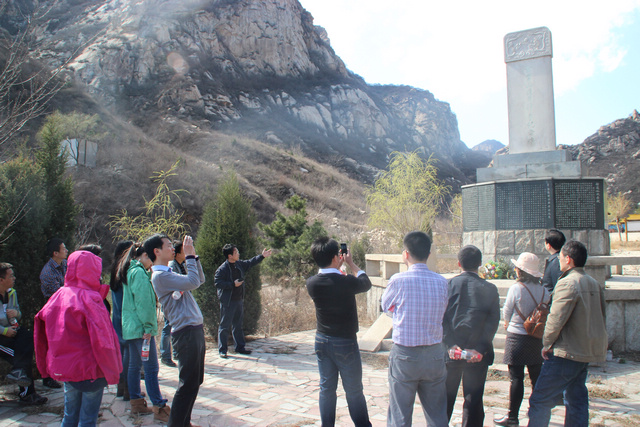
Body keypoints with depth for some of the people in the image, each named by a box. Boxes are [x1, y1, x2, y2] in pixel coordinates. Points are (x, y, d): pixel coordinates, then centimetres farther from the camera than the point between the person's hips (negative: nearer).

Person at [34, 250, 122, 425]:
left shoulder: (59, 295, 1)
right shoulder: (90, 299, -18)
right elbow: (102, 338, -21)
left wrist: (45, 365, 17)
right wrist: (112, 371, -12)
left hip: (63, 368, 6)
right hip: (89, 370, -6)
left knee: (69, 416, 19)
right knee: (87, 420, 4)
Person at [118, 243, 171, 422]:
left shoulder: (130, 272, 15)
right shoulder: (139, 273, -15)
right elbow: (143, 302, -20)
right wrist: (148, 326, -18)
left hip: (130, 327, 11)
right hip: (141, 327, -11)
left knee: (134, 365, 15)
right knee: (151, 368, -7)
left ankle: (136, 403, 24)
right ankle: (159, 409, -4)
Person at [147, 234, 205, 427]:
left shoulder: (170, 273, 16)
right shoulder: (159, 276, -14)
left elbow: (200, 280, 21)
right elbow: (192, 282, -24)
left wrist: (194, 256, 12)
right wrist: (189, 256, -14)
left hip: (195, 331, 10)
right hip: (186, 333, -10)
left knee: (195, 381, 17)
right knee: (188, 384, -5)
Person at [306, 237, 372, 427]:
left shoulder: (311, 283, -9)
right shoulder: (346, 282, -23)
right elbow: (366, 283, -1)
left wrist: (337, 267, 16)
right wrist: (351, 263, 9)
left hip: (322, 341, 4)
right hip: (345, 342, -4)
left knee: (326, 388, 15)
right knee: (354, 391, 10)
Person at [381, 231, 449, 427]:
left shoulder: (399, 280, -13)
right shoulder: (441, 282, -2)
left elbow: (386, 306, 3)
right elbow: (442, 313, 8)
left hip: (404, 354, -3)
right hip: (434, 354, 4)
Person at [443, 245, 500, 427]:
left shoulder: (448, 285, -3)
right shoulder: (490, 289, -2)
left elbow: (441, 318, -10)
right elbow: (493, 321, -8)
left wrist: (451, 345, -12)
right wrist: (480, 349, -11)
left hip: (451, 351, 0)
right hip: (478, 356, 0)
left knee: (446, 398, 14)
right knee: (474, 401, 9)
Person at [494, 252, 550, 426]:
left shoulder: (516, 288, -14)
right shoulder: (543, 290, -1)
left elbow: (506, 313, -5)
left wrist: (508, 324, 16)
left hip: (517, 337, -5)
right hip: (537, 337, 5)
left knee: (516, 378, 1)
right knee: (536, 376, 15)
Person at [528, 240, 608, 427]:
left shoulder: (567, 283, -18)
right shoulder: (594, 284, 9)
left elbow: (556, 319, -20)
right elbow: (601, 316, 16)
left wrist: (547, 343, -7)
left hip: (566, 353, -9)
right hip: (587, 352, 9)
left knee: (540, 400, -2)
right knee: (577, 401, 17)